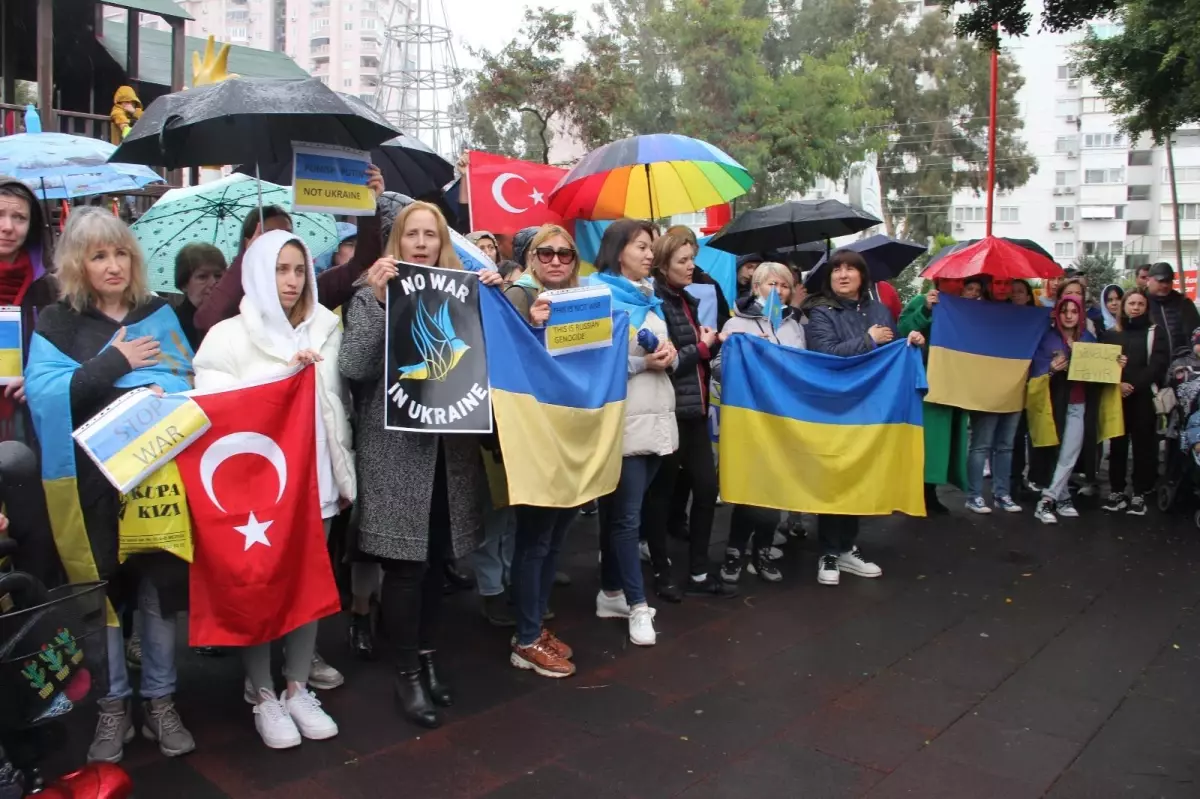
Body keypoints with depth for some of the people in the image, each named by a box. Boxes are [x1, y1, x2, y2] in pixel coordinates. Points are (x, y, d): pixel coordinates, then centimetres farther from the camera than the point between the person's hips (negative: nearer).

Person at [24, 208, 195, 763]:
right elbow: (42, 395, -12)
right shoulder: (57, 323, 3)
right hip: (91, 481, -1)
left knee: (158, 589, 7)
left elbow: (191, 384, 2)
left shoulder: (159, 315, 8)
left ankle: (159, 701, 21)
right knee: (99, 594, 6)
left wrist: (163, 395, -19)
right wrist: (114, 363, -14)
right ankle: (113, 707, 22)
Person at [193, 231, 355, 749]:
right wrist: (284, 372, -15)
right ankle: (264, 697, 17)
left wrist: (344, 475, 11)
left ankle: (297, 689, 21)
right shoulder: (229, 335, 0)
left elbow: (335, 406, 10)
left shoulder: (325, 330, 7)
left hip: (313, 476, 3)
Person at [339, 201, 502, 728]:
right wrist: (379, 301, -20)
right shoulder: (372, 294, 1)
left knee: (437, 560, 12)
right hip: (397, 451, -3)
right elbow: (353, 367, -12)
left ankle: (427, 658, 28)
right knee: (406, 564, 0)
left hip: (451, 448, 4)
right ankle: (407, 672, 16)